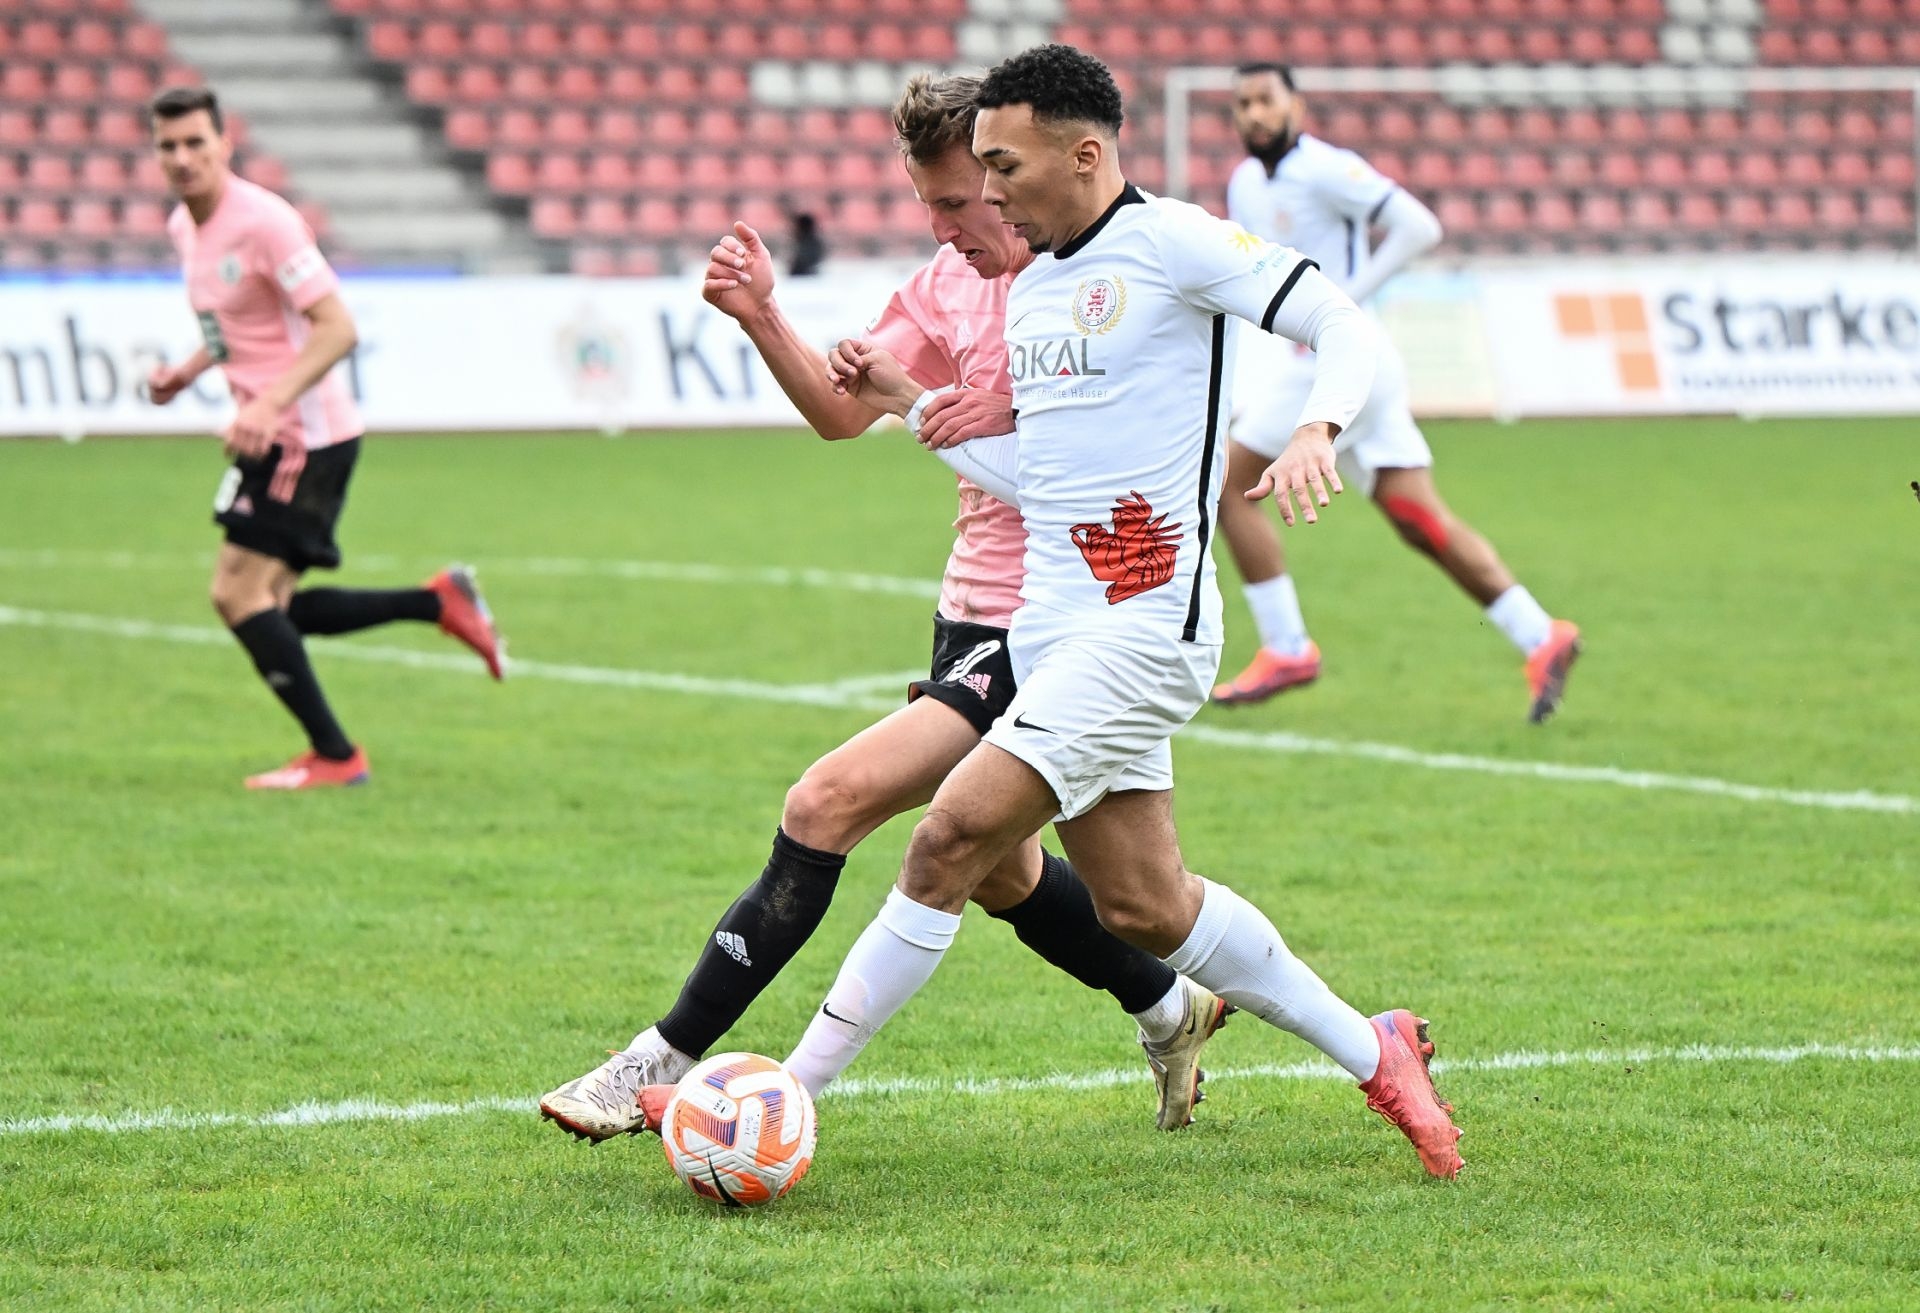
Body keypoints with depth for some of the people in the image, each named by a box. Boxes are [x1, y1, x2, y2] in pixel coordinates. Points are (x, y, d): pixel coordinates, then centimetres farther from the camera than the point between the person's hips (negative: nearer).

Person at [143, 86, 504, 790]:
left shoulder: (263, 222, -18)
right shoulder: (183, 226, 10)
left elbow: (337, 328, -22)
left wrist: (270, 404, -32)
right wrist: (186, 372, 8)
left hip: (305, 436, -9)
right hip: (269, 436, 9)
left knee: (238, 593, -12)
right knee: (271, 608, 9)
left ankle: (334, 756, -3)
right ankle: (440, 601, 21)